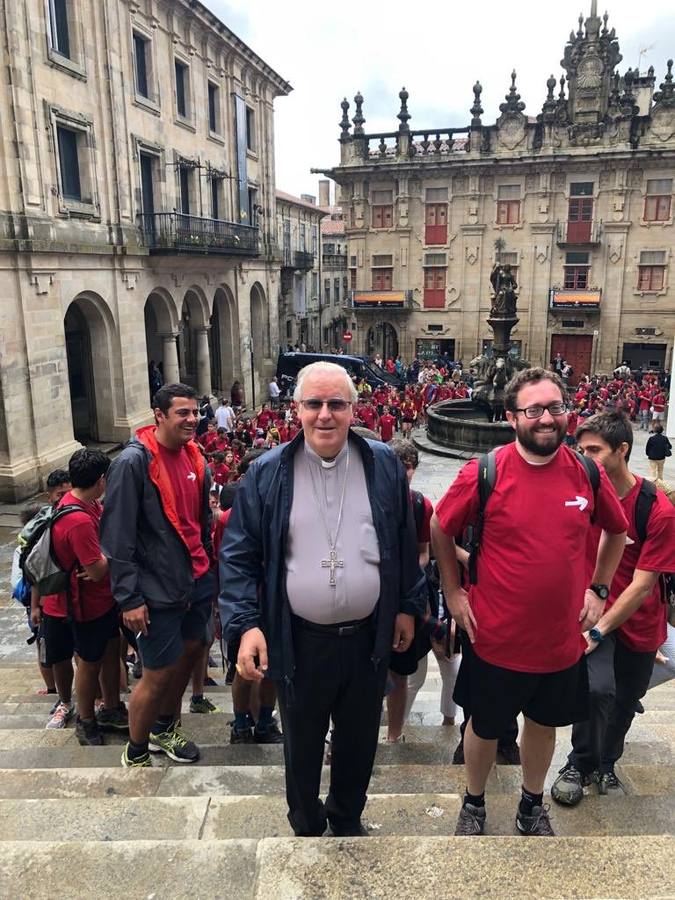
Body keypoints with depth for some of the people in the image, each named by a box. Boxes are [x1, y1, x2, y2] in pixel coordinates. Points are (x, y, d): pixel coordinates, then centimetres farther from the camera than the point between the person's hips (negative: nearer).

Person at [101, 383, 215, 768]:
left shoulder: (195, 457, 6)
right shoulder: (134, 462, -17)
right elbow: (117, 535, -17)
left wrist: (210, 567, 15)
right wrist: (129, 597, -18)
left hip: (198, 580, 8)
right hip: (159, 589, -7)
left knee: (191, 651, 20)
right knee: (158, 673, 2)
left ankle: (165, 729, 44)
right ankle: (136, 755, 28)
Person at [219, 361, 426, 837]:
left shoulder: (384, 464, -4)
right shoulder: (267, 473, -8)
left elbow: (405, 543, 5)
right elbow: (239, 555, -5)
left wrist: (408, 606, 7)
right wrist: (245, 623, -13)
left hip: (368, 637, 2)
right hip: (299, 641, -1)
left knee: (359, 739, 21)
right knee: (302, 744, 19)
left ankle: (347, 819, 49)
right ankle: (306, 826, 46)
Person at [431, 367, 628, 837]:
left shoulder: (588, 474, -7)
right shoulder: (482, 473, -16)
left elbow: (617, 531, 12)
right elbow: (440, 530, -2)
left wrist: (597, 588, 5)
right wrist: (453, 592, -3)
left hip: (562, 639, 3)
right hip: (496, 639, -2)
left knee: (543, 723, 23)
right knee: (485, 727, 18)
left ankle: (533, 805, 49)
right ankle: (474, 803, 45)